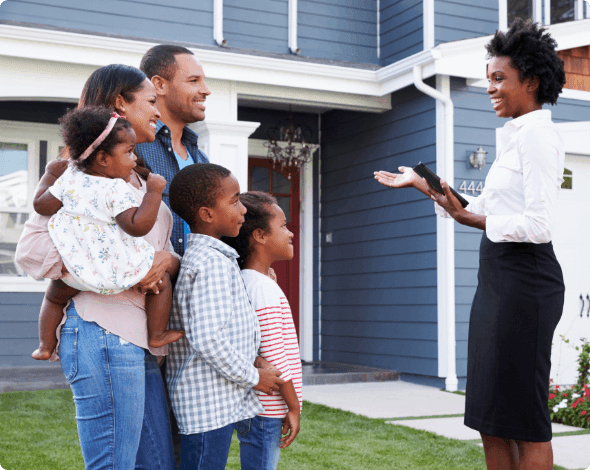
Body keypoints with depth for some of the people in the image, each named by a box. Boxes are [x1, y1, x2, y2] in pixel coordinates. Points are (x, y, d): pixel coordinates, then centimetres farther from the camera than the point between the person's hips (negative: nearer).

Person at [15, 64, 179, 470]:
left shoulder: (139, 177, 24)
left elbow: (166, 253, 21)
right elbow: (31, 248, -13)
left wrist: (167, 261, -4)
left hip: (140, 339, 9)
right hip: (105, 333, -9)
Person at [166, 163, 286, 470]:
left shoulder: (198, 257, 16)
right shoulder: (213, 263, -17)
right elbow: (207, 338, -25)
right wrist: (252, 376, -13)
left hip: (220, 402, 10)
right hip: (209, 404, -10)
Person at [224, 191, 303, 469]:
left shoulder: (245, 283, 12)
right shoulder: (265, 289, -18)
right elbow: (274, 357, -20)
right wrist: (293, 407, -12)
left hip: (257, 407, 10)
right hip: (267, 411, -10)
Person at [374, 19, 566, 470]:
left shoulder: (537, 134, -11)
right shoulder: (516, 136, 19)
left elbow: (539, 226, -21)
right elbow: (482, 211, 21)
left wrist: (479, 221, -9)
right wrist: (422, 183, 21)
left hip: (524, 280, -10)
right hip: (498, 279, 10)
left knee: (525, 417, -3)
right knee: (491, 418, 13)